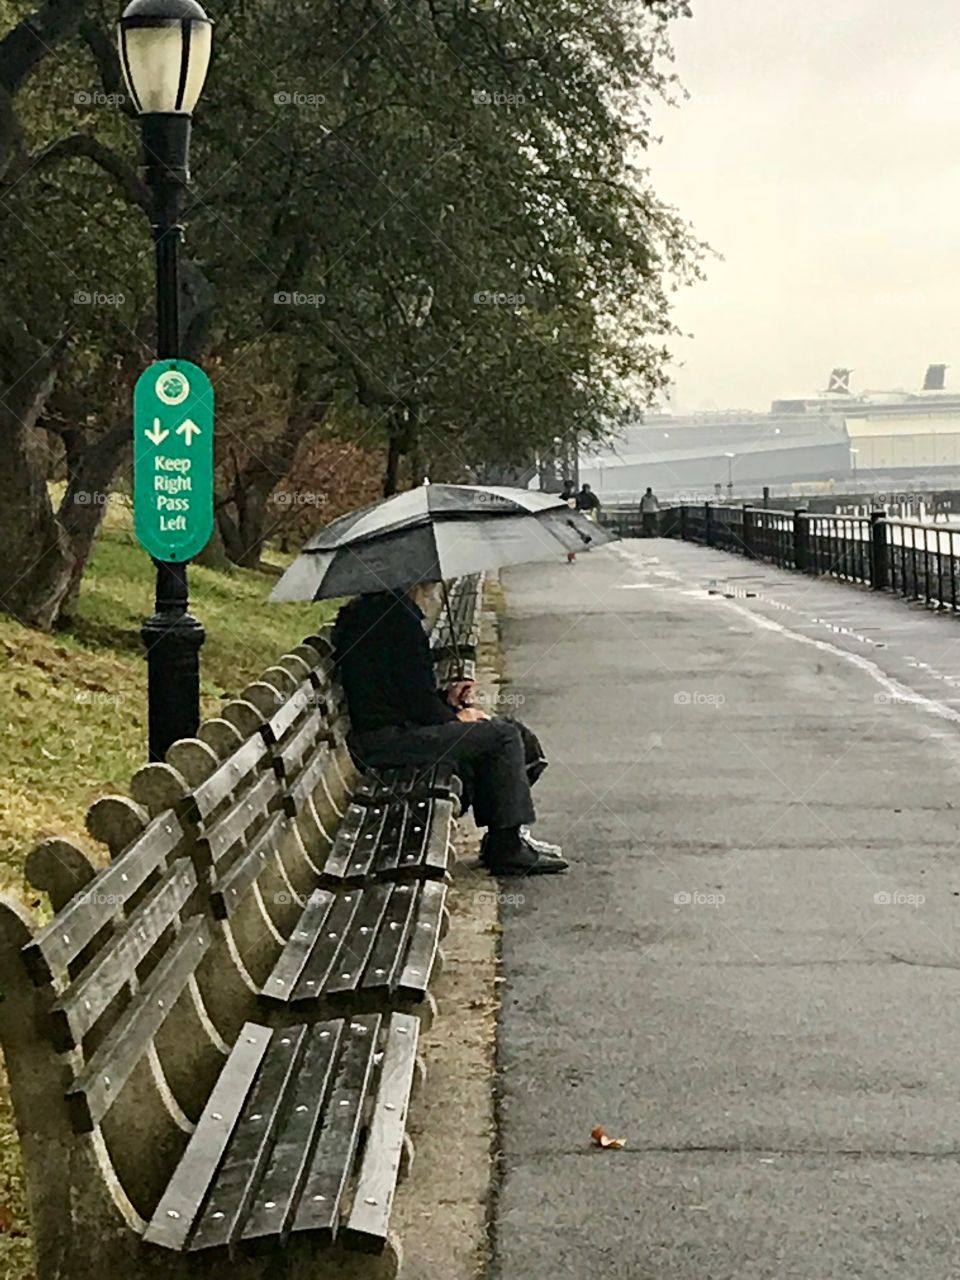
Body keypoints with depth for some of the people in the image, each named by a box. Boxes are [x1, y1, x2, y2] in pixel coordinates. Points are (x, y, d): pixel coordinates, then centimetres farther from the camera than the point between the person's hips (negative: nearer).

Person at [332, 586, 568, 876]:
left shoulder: (359, 615, 17)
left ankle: (500, 840, 18)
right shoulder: (397, 617, -15)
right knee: (505, 736, -8)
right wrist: (454, 718, 1)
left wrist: (446, 700, 15)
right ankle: (508, 848, -4)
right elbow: (416, 697, -16)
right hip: (389, 739, -11)